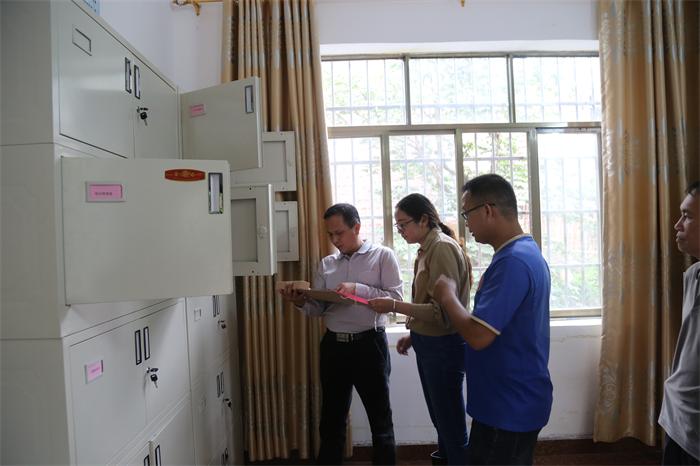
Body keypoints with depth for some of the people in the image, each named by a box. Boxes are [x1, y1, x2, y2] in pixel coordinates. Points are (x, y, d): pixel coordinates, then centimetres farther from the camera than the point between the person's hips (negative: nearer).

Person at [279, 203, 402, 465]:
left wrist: (358, 289, -20)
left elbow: (395, 297, -11)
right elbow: (318, 308, 6)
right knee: (331, 418, 16)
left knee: (379, 417, 11)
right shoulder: (326, 264, 10)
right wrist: (301, 301, -15)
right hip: (333, 345, 4)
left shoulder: (383, 256, -2)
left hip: (369, 344, -4)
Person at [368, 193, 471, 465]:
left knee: (452, 424, 4)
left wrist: (394, 306, -22)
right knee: (439, 418, 21)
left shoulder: (442, 248, -18)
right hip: (428, 344, 9)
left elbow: (443, 311, -22)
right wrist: (414, 335, 14)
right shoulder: (428, 249, 11)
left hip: (443, 346, -9)